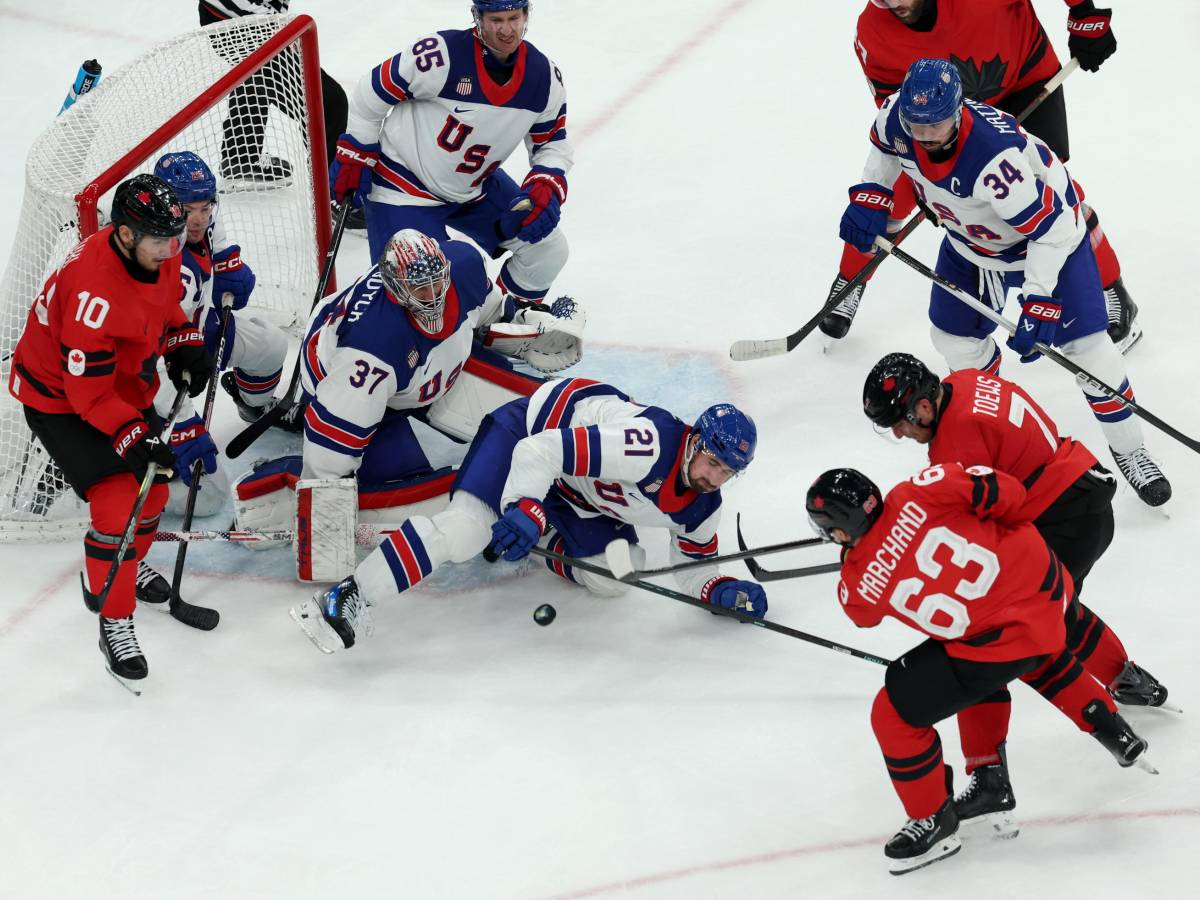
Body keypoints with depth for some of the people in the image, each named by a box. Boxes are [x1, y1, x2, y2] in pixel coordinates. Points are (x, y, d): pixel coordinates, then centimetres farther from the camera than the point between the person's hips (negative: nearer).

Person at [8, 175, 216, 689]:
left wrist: (186, 345, -2)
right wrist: (139, 440, -38)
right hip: (59, 399, -8)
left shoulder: (158, 255, -13)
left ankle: (116, 570, 45)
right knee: (118, 500, -18)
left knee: (153, 485, 17)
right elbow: (89, 393, -33)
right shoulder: (94, 292, -38)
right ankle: (115, 625, -5)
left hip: (124, 385, 9)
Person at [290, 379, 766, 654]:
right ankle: (346, 599, -34)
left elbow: (692, 564, 8)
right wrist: (525, 512, -48)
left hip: (579, 501, 8)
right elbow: (543, 449, -39)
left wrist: (722, 590, -12)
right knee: (467, 527, -30)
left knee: (615, 578, -7)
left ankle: (523, 544, 16)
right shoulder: (651, 444, -37)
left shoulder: (702, 506, -10)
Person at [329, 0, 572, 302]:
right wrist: (354, 157, -8)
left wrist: (546, 190, -17)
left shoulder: (544, 76, -11)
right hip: (404, 183, -6)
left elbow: (553, 143, 2)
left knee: (549, 248, 4)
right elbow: (374, 91, -14)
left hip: (476, 186, 6)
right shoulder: (440, 55, -28)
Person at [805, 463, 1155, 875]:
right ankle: (1111, 730, 52)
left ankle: (934, 822, 21)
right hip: (1044, 579, 6)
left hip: (1004, 641, -6)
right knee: (1039, 656, 42)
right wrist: (1014, 525, 14)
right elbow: (999, 491, -8)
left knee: (895, 713, 6)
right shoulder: (913, 496, -11)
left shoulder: (860, 587, -12)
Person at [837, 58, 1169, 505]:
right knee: (954, 334, 12)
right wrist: (870, 196, -7)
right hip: (971, 235, 6)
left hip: (1049, 222, -6)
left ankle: (1128, 447, 10)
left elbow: (1052, 229, -36)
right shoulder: (897, 116, -25)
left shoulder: (994, 157, -44)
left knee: (1083, 344, -8)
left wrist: (1039, 303, -36)